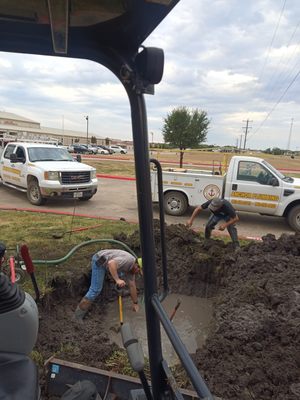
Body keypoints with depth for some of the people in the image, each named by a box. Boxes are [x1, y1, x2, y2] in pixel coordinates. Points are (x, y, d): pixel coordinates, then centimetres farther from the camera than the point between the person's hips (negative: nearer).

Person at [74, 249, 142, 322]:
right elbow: (111, 263, -38)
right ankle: (79, 314, -4)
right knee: (96, 290, -11)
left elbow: (132, 286, 11)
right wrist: (117, 280, -42)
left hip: (106, 262, 10)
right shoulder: (128, 260, -23)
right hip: (99, 260, -9)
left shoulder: (132, 267, 5)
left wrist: (135, 303, 15)